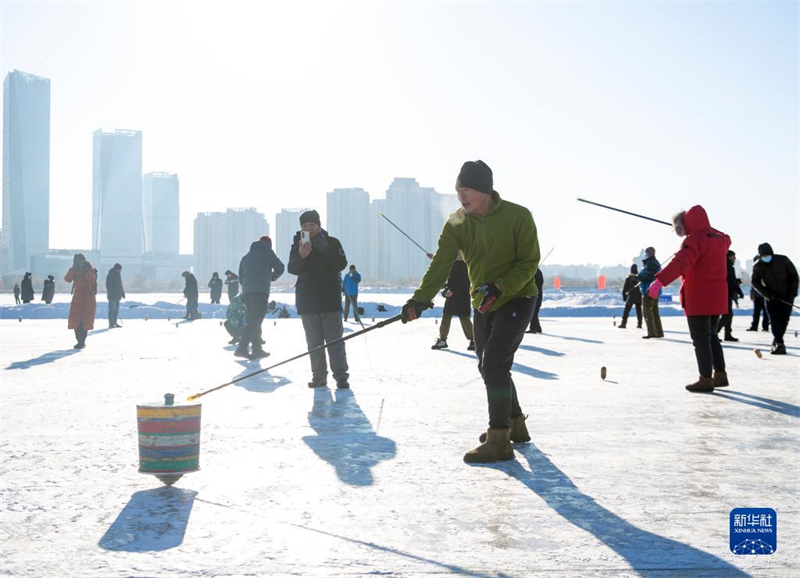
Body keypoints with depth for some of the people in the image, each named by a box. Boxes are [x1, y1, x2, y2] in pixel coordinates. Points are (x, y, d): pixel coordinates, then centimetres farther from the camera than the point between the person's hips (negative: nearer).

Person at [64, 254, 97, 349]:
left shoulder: (90, 269, -1)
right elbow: (67, 279, -10)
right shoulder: (74, 270, 7)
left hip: (88, 297, -3)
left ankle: (82, 341, 1)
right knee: (75, 320, -2)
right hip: (77, 297, 3)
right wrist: (73, 269, -19)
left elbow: (93, 280, -17)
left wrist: (86, 271, -25)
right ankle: (80, 340, 9)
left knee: (85, 320, -7)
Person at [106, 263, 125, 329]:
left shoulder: (118, 275, 15)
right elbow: (108, 286, -17)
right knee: (112, 309, -10)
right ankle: (111, 324, -10)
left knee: (116, 309, 11)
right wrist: (110, 294, -22)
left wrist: (122, 293, 24)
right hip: (112, 296, -9)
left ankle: (115, 323, 18)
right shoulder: (110, 275, -12)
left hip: (117, 295, 9)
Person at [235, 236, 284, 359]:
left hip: (246, 292, 6)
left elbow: (241, 277, 21)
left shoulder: (246, 257, 23)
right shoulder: (267, 252, 8)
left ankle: (257, 348, 11)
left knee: (253, 320, 14)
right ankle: (242, 348, -21)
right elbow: (280, 269, 13)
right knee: (256, 321, -10)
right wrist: (272, 276, 31)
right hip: (260, 291, -6)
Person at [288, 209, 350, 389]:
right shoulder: (297, 245, 7)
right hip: (307, 300, 3)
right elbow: (293, 269, -6)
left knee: (334, 340, -5)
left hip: (330, 299, -3)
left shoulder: (332, 242, 2)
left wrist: (325, 250, -23)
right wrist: (301, 256, -27)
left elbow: (341, 265, -10)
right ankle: (318, 376, 12)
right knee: (314, 341, 6)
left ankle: (341, 375, -4)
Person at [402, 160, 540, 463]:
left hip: (516, 299, -6)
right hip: (482, 304, 6)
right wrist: (420, 299, -25)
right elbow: (440, 264, -11)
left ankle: (499, 441, -10)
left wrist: (500, 288, -28)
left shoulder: (518, 217, -16)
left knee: (494, 364, -17)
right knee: (489, 367, 13)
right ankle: (514, 424, 33)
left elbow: (529, 263, -14)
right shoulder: (457, 223, -3)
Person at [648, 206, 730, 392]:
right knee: (711, 337, 19)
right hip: (717, 297, 9)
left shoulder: (694, 240, -17)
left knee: (701, 340, -1)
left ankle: (706, 380, 2)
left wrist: (660, 281, -41)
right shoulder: (720, 237, 10)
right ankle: (720, 375, 23)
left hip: (698, 298, -9)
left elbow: (680, 263, -32)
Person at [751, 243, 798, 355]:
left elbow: (794, 276, -3)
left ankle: (776, 342, 19)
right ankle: (780, 344, -12)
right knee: (775, 321, -12)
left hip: (787, 297, 0)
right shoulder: (758, 267, -10)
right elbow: (755, 283, -2)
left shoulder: (783, 260, -13)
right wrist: (767, 294, -14)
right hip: (772, 298, 0)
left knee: (784, 321, 1)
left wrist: (793, 293, -9)